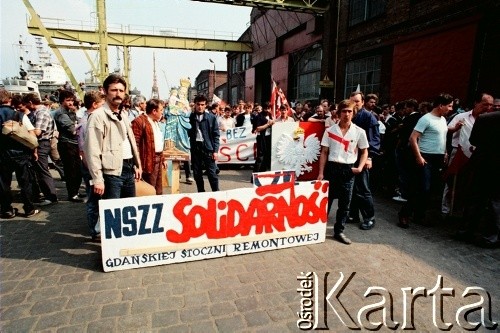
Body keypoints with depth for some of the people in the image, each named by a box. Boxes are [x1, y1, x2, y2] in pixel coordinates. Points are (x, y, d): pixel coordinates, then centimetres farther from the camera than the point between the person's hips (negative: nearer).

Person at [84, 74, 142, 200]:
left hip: (128, 168, 8)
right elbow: (92, 151, -15)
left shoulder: (123, 114, 16)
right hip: (112, 171, -8)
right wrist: (97, 179, -19)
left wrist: (137, 165, 19)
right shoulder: (98, 115, -10)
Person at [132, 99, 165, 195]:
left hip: (158, 159, 9)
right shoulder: (139, 121, -14)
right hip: (149, 161, -9)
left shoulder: (155, 122, 17)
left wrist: (162, 158, 21)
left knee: (159, 190, 17)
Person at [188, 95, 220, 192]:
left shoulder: (211, 117, 2)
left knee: (212, 173, 0)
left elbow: (216, 135, 1)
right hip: (195, 148, 2)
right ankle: (201, 193, 23)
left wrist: (215, 150, -5)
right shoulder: (190, 117, 3)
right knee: (197, 174, 9)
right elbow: (187, 133, 6)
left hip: (208, 148, -2)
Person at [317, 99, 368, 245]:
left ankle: (339, 231, 22)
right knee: (326, 199, 7)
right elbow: (324, 152, 3)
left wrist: (360, 167, -5)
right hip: (332, 167, 0)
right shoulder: (330, 130, 1)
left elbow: (364, 152, 11)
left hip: (348, 170, 1)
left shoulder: (359, 132, 1)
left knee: (345, 203, 7)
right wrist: (321, 172, -1)